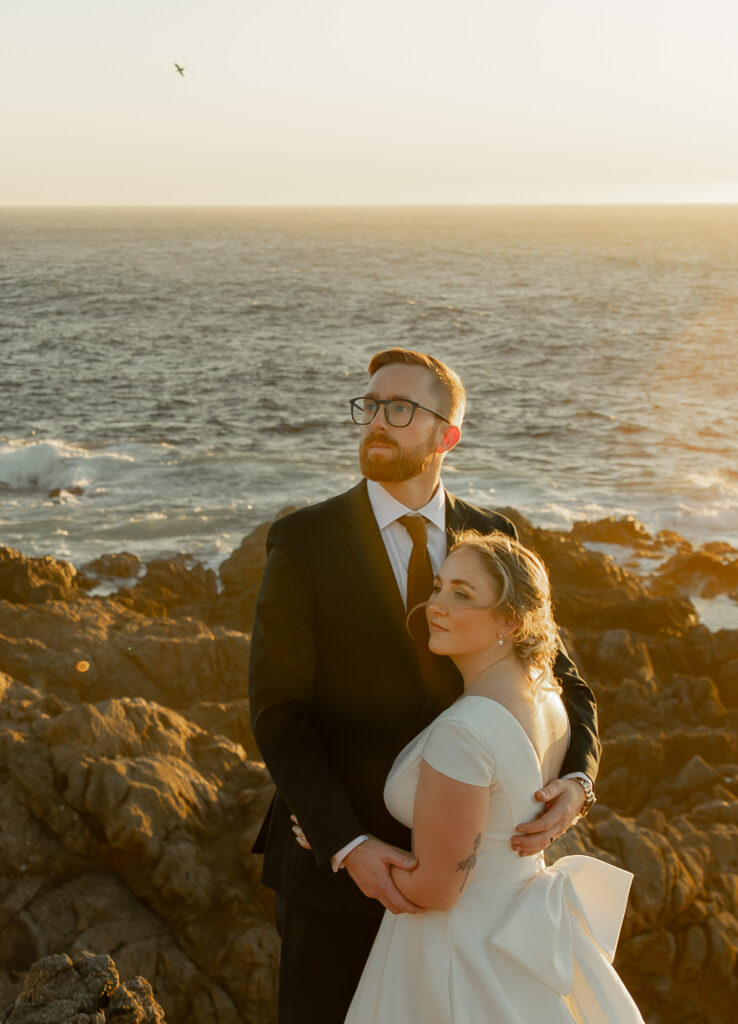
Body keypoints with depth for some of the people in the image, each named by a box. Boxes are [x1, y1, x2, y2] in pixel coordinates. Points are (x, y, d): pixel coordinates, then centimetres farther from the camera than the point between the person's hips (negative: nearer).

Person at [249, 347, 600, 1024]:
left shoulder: (493, 540, 0)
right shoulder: (303, 542, -10)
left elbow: (560, 682, 4)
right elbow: (277, 713, -13)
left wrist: (576, 780, -17)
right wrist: (348, 845, -23)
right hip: (335, 859, -3)